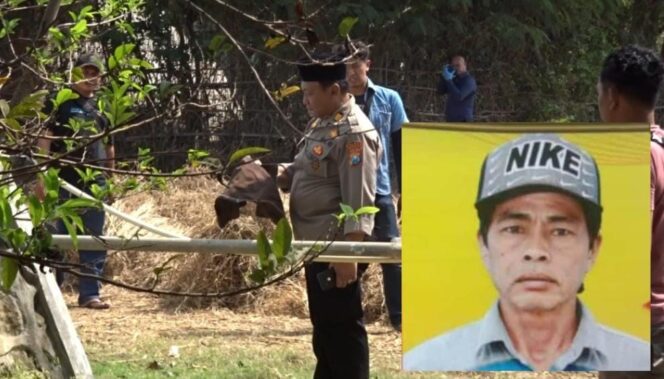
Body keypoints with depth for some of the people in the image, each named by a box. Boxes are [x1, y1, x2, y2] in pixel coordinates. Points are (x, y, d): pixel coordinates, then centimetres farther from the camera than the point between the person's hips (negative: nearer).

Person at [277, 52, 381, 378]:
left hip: (337, 248, -10)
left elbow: (358, 202, -22)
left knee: (342, 326, -3)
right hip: (318, 244, 10)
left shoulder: (354, 133, -19)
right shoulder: (321, 124, 13)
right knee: (322, 323, 18)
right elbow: (303, 170, 26)